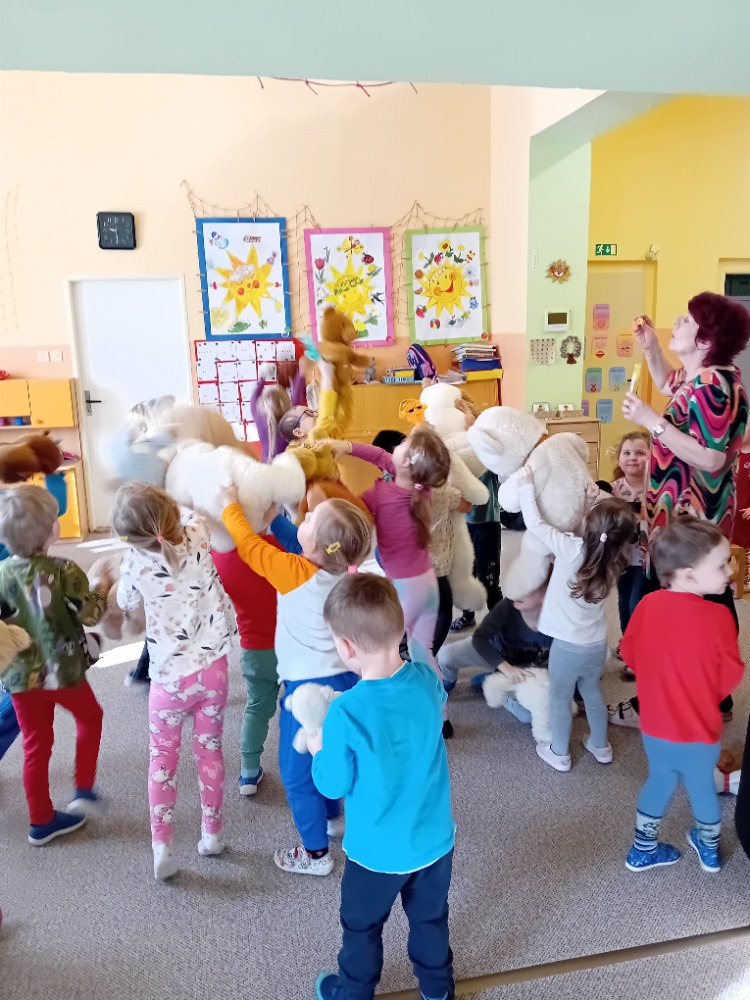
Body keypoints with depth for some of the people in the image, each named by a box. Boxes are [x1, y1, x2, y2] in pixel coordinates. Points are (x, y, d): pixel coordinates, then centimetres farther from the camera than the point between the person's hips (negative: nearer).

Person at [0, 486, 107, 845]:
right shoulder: (64, 571, -19)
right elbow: (89, 615, -14)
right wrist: (102, 593, 3)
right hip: (62, 671, -4)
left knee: (35, 745, 17)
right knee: (90, 718, 25)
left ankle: (41, 821, 28)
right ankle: (84, 791, 26)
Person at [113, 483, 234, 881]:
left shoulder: (135, 561, -14)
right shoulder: (197, 536, -10)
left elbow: (125, 602, 8)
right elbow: (191, 515, 16)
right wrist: (166, 510, 24)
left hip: (170, 677, -2)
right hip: (212, 667, 2)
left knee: (163, 758, 16)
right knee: (209, 750, 18)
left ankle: (161, 847, 16)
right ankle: (211, 833, 30)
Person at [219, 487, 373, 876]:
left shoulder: (297, 574, -25)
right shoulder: (341, 572, -5)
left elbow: (249, 546, -14)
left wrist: (230, 505, -1)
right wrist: (271, 521, 6)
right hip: (342, 679, 8)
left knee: (297, 771, 11)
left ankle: (316, 854, 25)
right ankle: (331, 817, 50)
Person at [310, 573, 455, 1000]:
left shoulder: (346, 712, -32)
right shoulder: (427, 680, -18)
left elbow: (333, 785, -18)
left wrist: (319, 749, 2)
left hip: (378, 851, -3)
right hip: (434, 840, 4)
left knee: (362, 927, 25)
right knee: (431, 920, 29)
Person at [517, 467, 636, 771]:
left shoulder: (571, 549, -24)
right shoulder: (613, 560, -8)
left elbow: (534, 523, -19)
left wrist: (526, 485, -11)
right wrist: (597, 506, -1)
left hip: (568, 645, -5)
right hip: (597, 644, 6)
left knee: (560, 699, 16)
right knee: (592, 693, 28)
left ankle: (559, 754, 32)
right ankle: (600, 745, 45)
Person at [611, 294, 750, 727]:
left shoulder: (712, 386, -23)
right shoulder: (707, 377, 8)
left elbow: (711, 459, -29)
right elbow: (669, 384, 29)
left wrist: (651, 420, -28)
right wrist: (650, 345, 13)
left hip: (687, 519, -11)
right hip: (697, 515, 11)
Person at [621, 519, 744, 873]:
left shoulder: (647, 605, -13)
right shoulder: (717, 616, -26)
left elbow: (630, 655, 0)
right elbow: (730, 678, -16)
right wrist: (704, 693, 6)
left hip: (655, 727, 3)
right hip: (700, 731, -3)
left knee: (659, 783, 25)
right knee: (703, 787, 23)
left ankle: (643, 850, 41)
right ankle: (709, 850, 49)